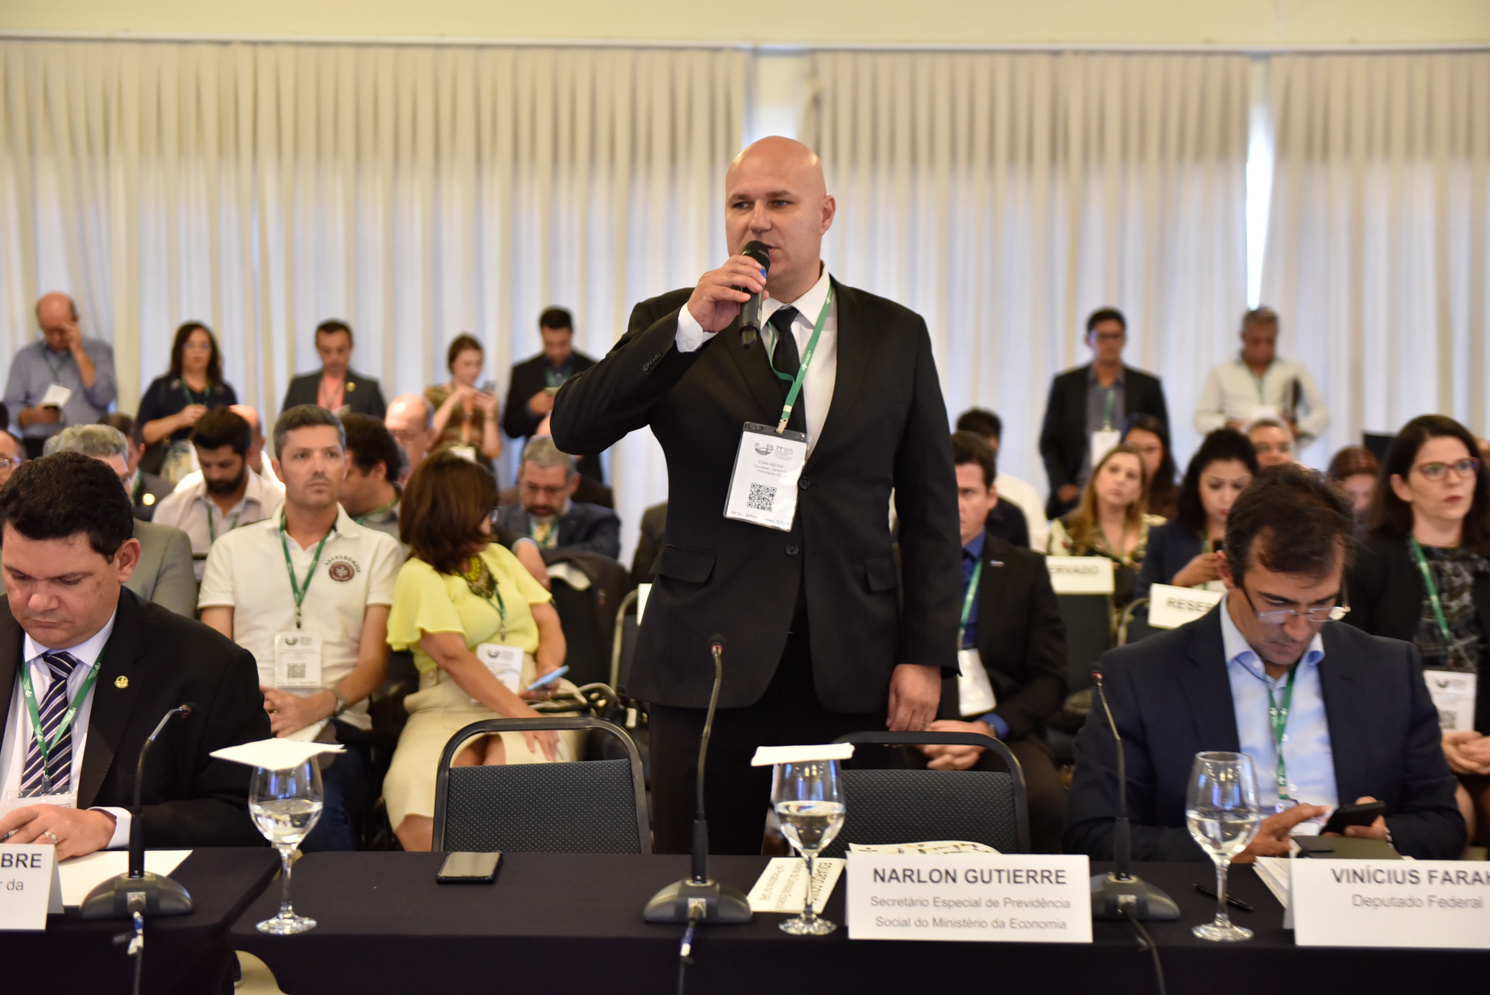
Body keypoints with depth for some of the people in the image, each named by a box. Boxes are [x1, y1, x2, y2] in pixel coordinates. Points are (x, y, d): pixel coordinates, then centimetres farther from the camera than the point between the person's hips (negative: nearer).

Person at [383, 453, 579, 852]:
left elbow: (547, 620, 17)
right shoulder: (419, 576, 1)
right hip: (453, 705, -3)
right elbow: (454, 657, -12)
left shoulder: (497, 556, 22)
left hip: (528, 695, 3)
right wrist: (518, 712, -22)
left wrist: (549, 669, -6)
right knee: (414, 787, -34)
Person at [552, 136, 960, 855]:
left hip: (850, 669, 1)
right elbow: (573, 429, -9)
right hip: (709, 660, -1)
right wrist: (692, 326, -18)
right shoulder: (672, 324, 6)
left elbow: (931, 506, 8)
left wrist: (926, 654, 1)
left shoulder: (895, 335, 9)